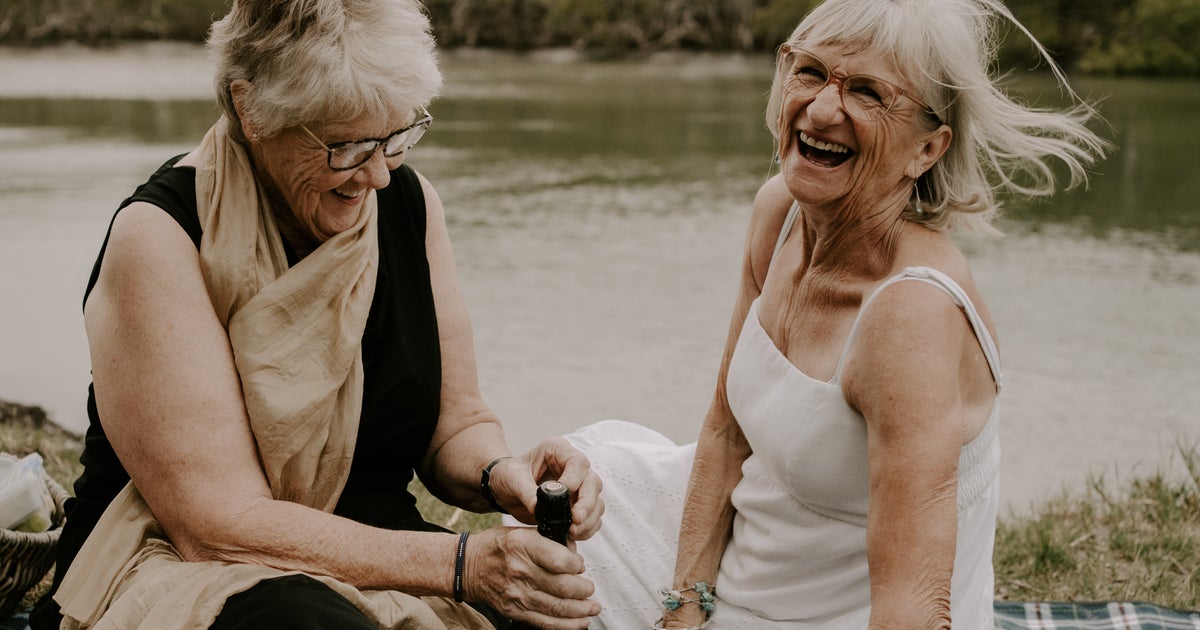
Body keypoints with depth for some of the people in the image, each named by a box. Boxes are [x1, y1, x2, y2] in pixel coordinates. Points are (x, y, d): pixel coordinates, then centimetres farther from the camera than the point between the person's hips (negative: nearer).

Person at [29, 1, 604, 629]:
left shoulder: (408, 200, 1)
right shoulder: (159, 237, -17)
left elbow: (455, 422, 7)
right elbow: (219, 525, -21)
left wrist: (498, 473, -17)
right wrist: (459, 563, -28)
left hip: (377, 559, 4)